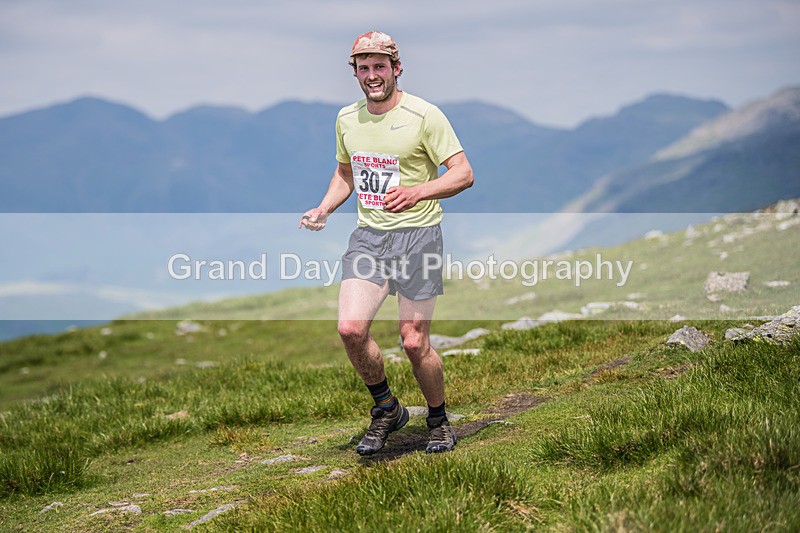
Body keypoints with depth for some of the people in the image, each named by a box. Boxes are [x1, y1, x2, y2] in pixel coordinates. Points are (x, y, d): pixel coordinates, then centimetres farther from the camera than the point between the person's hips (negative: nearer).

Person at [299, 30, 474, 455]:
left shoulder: (423, 115, -9)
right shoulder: (347, 118, 9)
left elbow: (463, 173, -10)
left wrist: (416, 192, -25)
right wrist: (324, 209, 6)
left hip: (417, 235, -4)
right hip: (368, 233, 4)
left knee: (414, 343, -4)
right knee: (351, 328, -12)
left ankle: (439, 421, 22)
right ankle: (386, 410, 12)